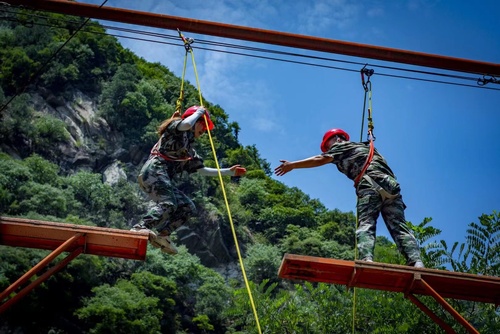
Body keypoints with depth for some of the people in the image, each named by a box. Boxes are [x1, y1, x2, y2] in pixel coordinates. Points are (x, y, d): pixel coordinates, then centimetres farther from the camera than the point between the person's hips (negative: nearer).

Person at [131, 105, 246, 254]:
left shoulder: (189, 151, 31)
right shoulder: (175, 127, 8)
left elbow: (202, 170, 29)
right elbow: (187, 124, -17)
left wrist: (229, 172, 27)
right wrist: (199, 112, 3)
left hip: (163, 178, 9)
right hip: (154, 170, -9)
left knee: (188, 207, 0)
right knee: (168, 203, -30)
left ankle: (163, 235, -11)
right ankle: (140, 227, -42)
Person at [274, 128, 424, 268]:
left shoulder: (341, 146, 19)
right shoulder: (366, 147, 40)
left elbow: (321, 159, 11)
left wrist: (293, 165, 14)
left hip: (370, 184, -6)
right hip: (391, 185, 6)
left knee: (365, 224, -14)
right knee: (399, 228, -5)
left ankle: (367, 259, -37)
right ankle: (416, 262, -24)